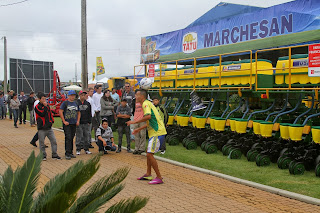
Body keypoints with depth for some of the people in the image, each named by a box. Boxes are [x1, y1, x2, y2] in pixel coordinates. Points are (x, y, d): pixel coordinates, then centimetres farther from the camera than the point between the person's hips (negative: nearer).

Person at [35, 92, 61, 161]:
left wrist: (52, 120, 12)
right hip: (42, 128, -5)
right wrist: (45, 106, -11)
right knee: (42, 143, 2)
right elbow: (42, 114, -18)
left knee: (54, 141, 1)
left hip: (49, 127, 5)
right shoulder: (37, 107, -5)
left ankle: (54, 155, 9)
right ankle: (43, 155, 14)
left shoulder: (47, 106, 15)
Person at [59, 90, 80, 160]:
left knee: (71, 138, 10)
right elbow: (60, 112, -8)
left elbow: (78, 113, 24)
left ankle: (71, 152, 17)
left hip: (74, 124, 6)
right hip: (67, 124, -6)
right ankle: (67, 154, -9)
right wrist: (64, 121, -11)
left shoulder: (76, 103, 15)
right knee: (68, 138, -11)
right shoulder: (65, 103, -2)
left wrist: (78, 121, 11)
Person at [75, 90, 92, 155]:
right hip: (79, 123, -4)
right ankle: (78, 149, 6)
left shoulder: (88, 104, 10)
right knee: (79, 136, -2)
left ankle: (86, 149, 16)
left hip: (86, 123, 4)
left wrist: (89, 121, 6)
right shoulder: (76, 103, -2)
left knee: (86, 136, 8)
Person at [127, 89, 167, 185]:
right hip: (154, 132, 11)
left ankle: (159, 177, -7)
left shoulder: (146, 104, -10)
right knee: (149, 153, 17)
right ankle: (148, 174, 26)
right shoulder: (147, 104, 21)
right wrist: (139, 129, 30)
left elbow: (148, 116, -30)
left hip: (157, 133, -11)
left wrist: (135, 122, -22)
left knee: (149, 154, -12)